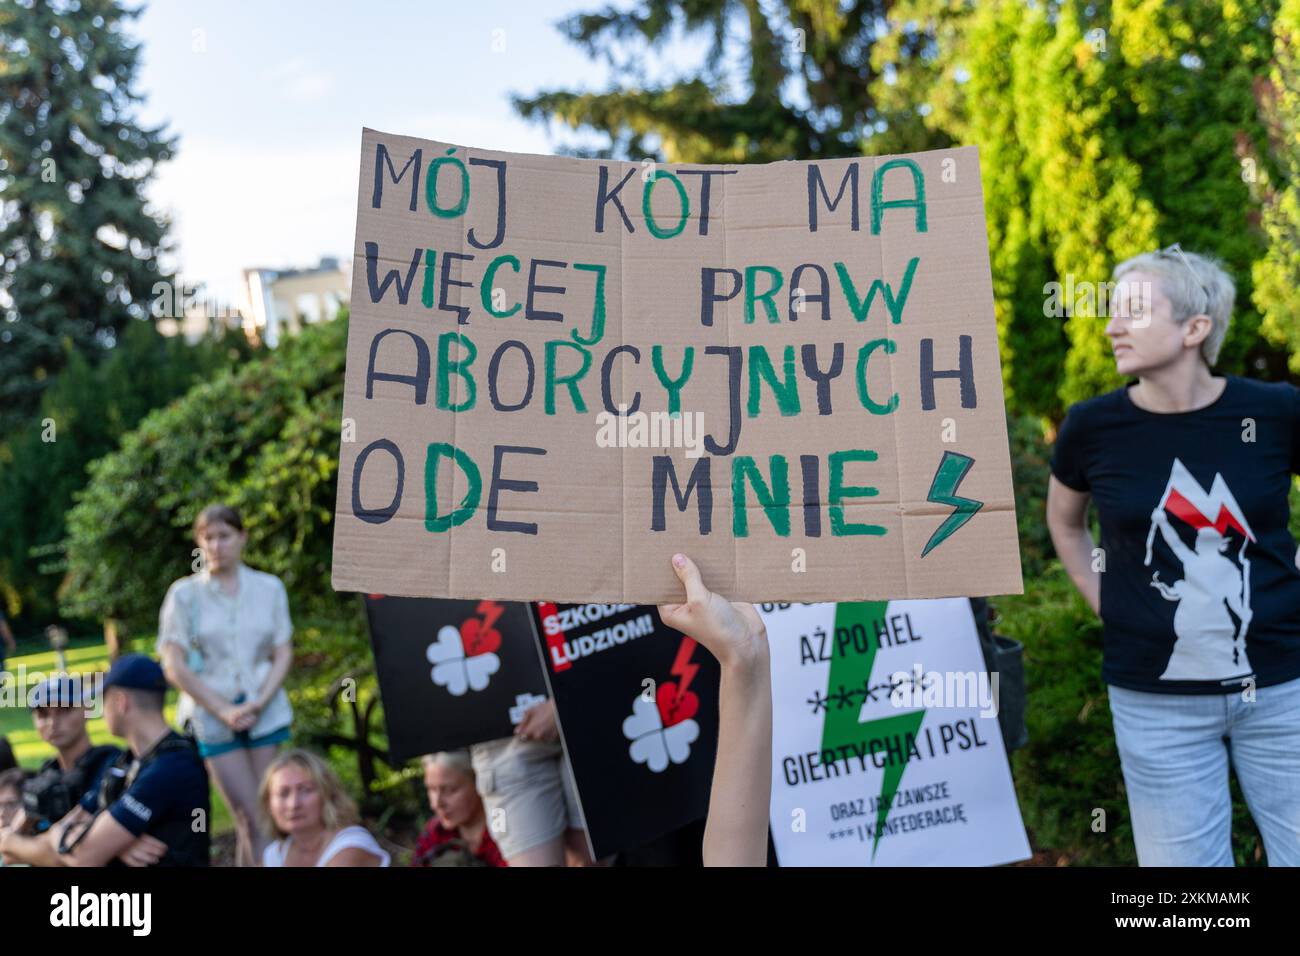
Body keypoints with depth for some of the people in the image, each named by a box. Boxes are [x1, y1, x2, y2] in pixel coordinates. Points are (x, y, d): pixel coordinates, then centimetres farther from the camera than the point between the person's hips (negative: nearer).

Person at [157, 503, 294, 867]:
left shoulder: (269, 588, 5)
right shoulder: (184, 594, 0)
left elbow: (283, 654, 5)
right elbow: (175, 667, -3)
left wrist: (259, 704, -10)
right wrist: (224, 711, -11)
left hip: (266, 715, 2)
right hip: (213, 720, -2)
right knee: (252, 823, -5)